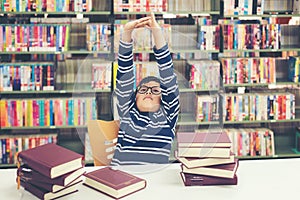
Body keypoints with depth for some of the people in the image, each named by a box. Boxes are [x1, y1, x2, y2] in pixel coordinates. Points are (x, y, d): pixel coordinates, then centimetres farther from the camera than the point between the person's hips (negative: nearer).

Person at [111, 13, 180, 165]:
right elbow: (124, 77, 10)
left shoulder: (167, 116, 13)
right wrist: (127, 31, 1)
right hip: (121, 168, 2)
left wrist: (157, 33, -1)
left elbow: (169, 78, 6)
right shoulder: (127, 112, 17)